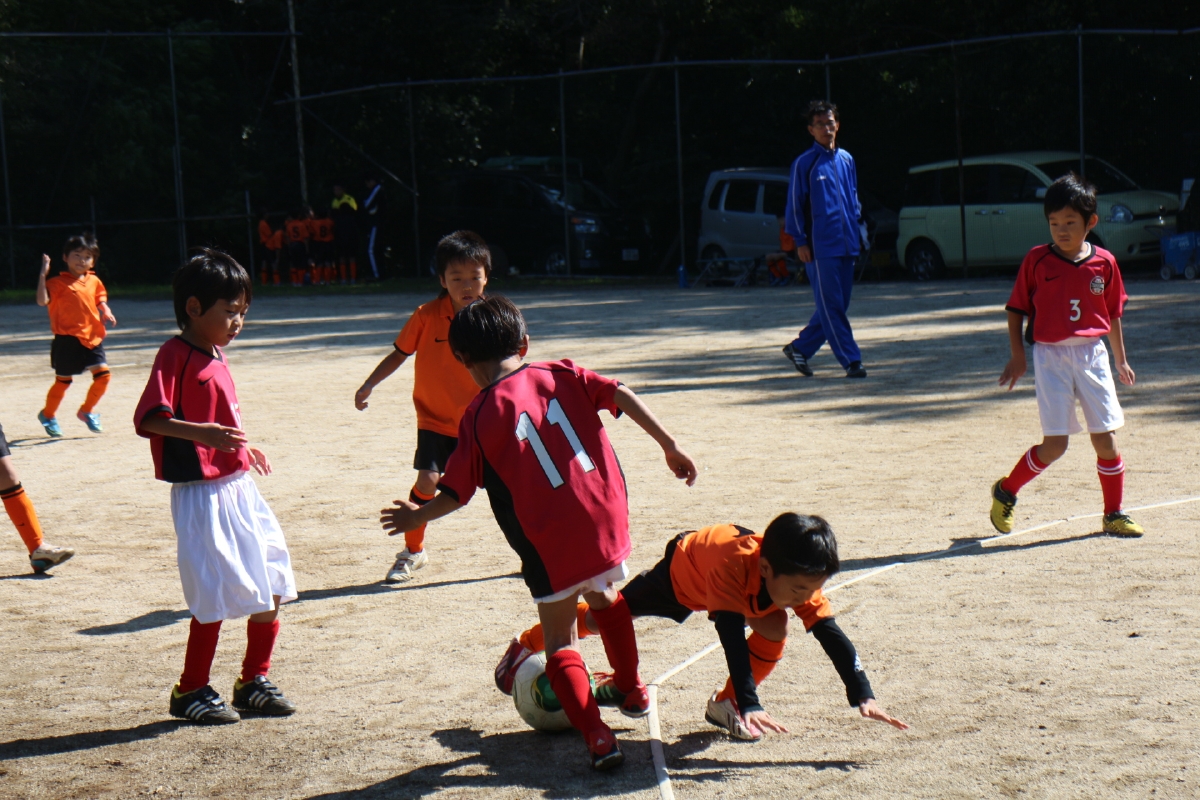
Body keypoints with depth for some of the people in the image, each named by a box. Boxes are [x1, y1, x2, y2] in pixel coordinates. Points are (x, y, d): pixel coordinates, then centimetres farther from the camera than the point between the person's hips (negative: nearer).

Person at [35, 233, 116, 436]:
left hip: (92, 337, 5)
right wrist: (43, 275, -26)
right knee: (63, 380, 4)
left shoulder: (94, 281, 10)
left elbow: (101, 301, 21)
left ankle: (87, 411, 20)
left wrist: (106, 312, 1)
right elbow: (42, 300, -22)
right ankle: (48, 415, 27)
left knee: (103, 374, -3)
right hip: (67, 339, -5)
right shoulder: (58, 283, -8)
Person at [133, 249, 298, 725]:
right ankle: (190, 691, 11)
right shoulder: (175, 355, -13)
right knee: (217, 597, -6)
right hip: (201, 493, -9)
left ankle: (254, 681, 24)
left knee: (271, 586, 10)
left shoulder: (214, 356, 13)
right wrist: (199, 432, -37)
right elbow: (148, 418, -25)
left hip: (238, 486, 9)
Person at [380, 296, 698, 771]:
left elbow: (456, 493, -2)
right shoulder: (560, 375, 6)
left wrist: (418, 517, 17)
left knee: (560, 642, 11)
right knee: (602, 596, 34)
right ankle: (631, 690, 47)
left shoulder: (479, 417, -4)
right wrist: (669, 446, 2)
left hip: (551, 546, -4)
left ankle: (597, 736, -5)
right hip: (607, 523, 4)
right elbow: (620, 396, -2)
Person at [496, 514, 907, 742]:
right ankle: (526, 645, 39)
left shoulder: (801, 581, -34)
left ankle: (724, 706, 0)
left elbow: (832, 636, -33)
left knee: (774, 631, -20)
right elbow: (731, 638, -53)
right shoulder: (732, 567, -50)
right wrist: (750, 704, -59)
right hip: (681, 569, -4)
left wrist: (863, 695, -43)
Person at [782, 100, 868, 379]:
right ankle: (851, 361, -4)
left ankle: (800, 347, 22)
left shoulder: (846, 160, 12)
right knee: (830, 306, -5)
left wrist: (857, 230, 12)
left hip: (846, 245, 6)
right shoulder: (804, 163, -3)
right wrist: (800, 242, -8)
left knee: (838, 305, 9)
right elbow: (794, 205, -3)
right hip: (821, 246, -6)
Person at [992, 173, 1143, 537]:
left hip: (1093, 354, 3)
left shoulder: (1104, 262, 1)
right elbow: (1016, 309, 2)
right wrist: (1017, 356, -5)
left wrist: (1121, 360, 17)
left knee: (1105, 438, 2)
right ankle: (1005, 492, 15)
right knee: (1055, 445, -7)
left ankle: (1114, 515, 15)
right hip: (1051, 357, -3)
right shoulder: (1036, 260, -5)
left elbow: (1113, 314, 13)